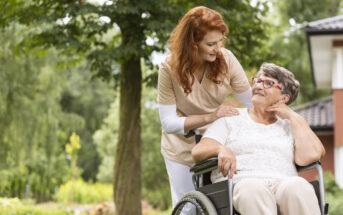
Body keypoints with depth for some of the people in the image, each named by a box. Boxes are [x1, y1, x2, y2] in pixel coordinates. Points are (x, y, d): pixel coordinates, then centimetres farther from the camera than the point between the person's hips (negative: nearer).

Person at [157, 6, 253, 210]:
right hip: (183, 149, -1)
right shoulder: (170, 68, -20)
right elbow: (168, 122, -22)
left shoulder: (226, 59, -16)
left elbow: (253, 102, -12)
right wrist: (209, 117, -34)